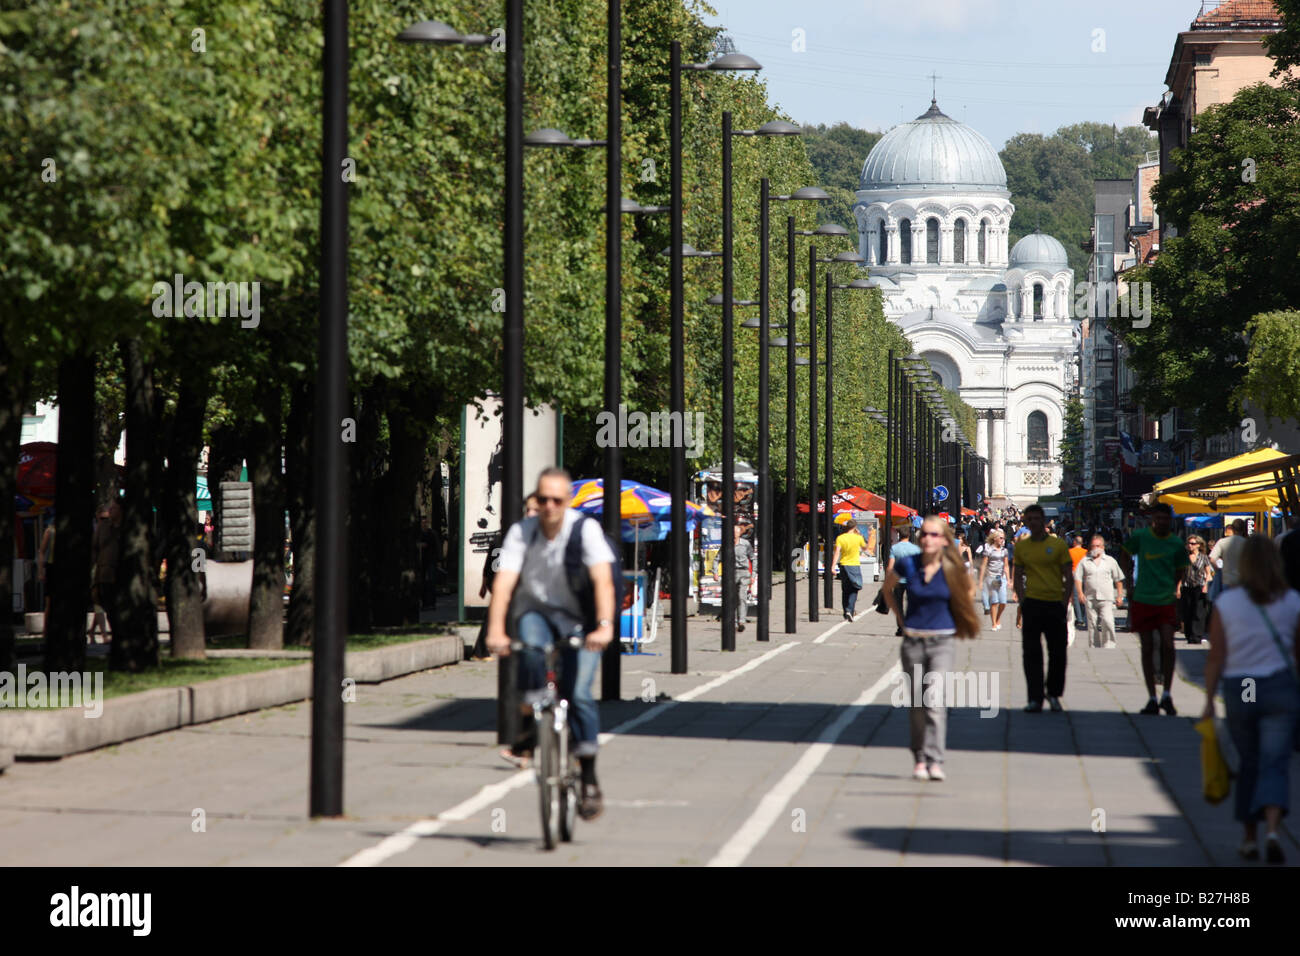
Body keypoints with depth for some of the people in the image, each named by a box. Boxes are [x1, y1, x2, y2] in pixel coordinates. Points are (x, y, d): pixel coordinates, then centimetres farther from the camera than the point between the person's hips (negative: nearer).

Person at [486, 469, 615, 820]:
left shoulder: (586, 529, -9)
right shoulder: (522, 532, -3)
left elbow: (603, 581, -19)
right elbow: (503, 583, -13)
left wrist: (604, 626, -34)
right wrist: (496, 630, -28)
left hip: (578, 621, -1)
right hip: (537, 613, 1)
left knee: (577, 693, -18)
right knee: (531, 643, -35)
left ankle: (590, 779, -8)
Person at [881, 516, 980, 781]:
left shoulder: (952, 568, -5)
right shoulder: (906, 564, -5)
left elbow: (969, 589, 17)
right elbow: (888, 589, 16)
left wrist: (955, 622, 10)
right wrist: (900, 618, 8)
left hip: (942, 642, -1)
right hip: (912, 642, 2)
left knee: (935, 702, -13)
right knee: (916, 704, 7)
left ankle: (935, 761, -17)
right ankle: (919, 759, 20)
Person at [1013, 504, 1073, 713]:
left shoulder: (1058, 545, 1)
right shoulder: (1021, 546, 7)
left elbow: (1068, 578, 2)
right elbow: (1018, 577, 13)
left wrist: (1064, 604, -5)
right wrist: (1022, 601, 1)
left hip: (1055, 603, -1)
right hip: (1032, 604, 1)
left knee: (1058, 652, 4)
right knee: (1032, 654, -3)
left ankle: (1054, 694, 21)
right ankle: (1035, 699, -2)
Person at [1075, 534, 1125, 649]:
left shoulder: (1110, 561, 11)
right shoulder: (1084, 561, 11)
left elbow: (1118, 579, 14)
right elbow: (1078, 578, 7)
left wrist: (1120, 596, 8)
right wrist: (1080, 592, -7)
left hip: (1106, 599, -1)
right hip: (1090, 599, 1)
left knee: (1107, 622, -16)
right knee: (1092, 625, 2)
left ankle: (1109, 646, -10)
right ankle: (1093, 647, 10)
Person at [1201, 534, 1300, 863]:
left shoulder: (1225, 603, -5)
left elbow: (1215, 657, -5)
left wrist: (1209, 700, 1)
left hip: (1238, 691, 1)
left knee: (1249, 763, 16)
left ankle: (1249, 838, 20)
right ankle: (1272, 830, -24)